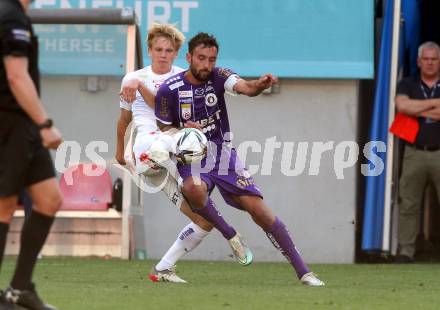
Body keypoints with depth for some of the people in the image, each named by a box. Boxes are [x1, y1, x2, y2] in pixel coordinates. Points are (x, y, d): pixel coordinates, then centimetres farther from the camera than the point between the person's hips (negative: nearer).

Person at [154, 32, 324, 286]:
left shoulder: (218, 76, -6)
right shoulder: (169, 90, -9)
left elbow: (245, 87, -27)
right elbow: (165, 131, 1)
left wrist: (260, 84, -51)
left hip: (224, 155, 2)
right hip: (192, 159, -2)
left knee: (260, 210, -9)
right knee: (194, 189, -38)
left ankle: (304, 272, -4)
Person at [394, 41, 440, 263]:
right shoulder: (408, 84, 10)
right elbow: (402, 105, -11)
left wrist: (417, 110, -5)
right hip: (415, 152, 1)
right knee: (409, 204, 0)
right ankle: (405, 251, 4)